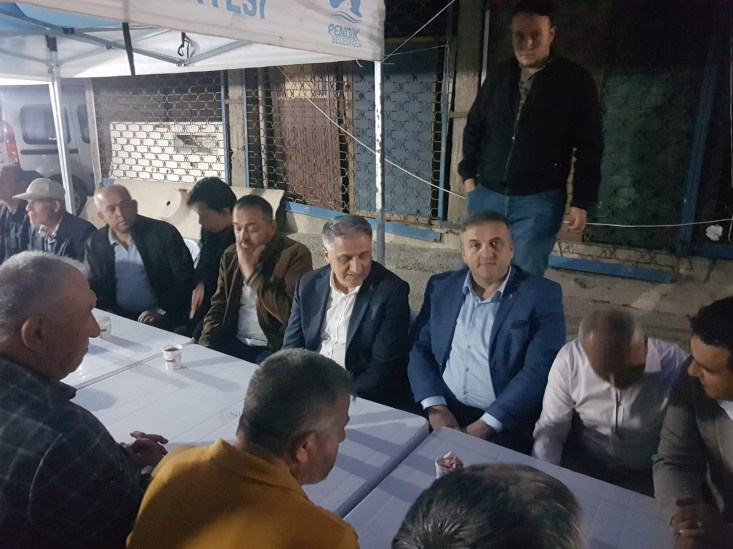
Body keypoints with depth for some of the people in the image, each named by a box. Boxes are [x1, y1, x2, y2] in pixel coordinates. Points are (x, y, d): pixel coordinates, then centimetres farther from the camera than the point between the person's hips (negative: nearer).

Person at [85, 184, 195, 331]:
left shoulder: (164, 233, -6)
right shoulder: (95, 243, 5)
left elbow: (185, 280, -5)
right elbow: (95, 288, 14)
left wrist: (162, 312, -15)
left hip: (163, 320, -3)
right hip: (117, 318, 3)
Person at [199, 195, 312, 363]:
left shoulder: (295, 254, -12)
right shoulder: (230, 255, 7)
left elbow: (290, 315, -22)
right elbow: (218, 307, 14)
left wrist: (251, 272, -18)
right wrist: (205, 345, -3)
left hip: (276, 349, -5)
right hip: (235, 343, 6)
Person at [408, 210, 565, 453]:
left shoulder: (542, 294, -3)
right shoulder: (441, 287, 8)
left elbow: (540, 370, -11)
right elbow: (419, 349, 5)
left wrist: (485, 425, -16)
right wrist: (435, 406, -9)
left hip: (505, 422, -2)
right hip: (442, 411, 3)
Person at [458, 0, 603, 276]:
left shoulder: (575, 80, -4)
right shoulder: (499, 75, 7)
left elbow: (589, 146, -3)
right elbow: (474, 127, 16)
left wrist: (581, 201, -7)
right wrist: (469, 175, 8)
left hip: (539, 201, -3)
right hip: (486, 194, 4)